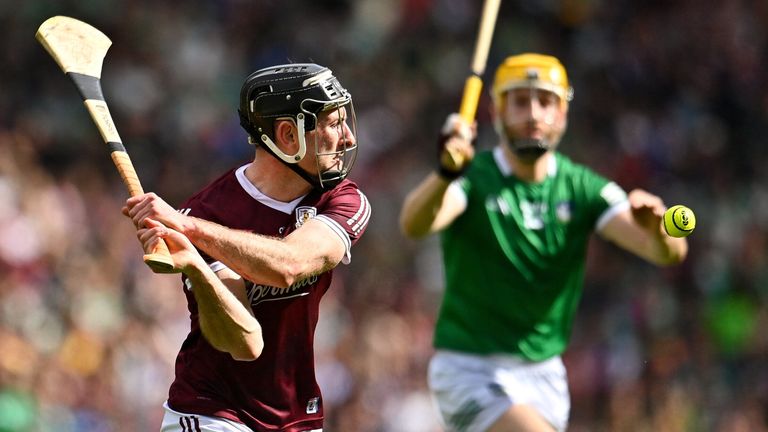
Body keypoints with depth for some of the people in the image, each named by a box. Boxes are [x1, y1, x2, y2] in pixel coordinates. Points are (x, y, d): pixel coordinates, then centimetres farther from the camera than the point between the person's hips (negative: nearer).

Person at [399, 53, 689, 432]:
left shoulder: (582, 188, -1)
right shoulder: (472, 178, -11)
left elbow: (669, 253, -14)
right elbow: (414, 224, -33)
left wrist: (657, 227, -39)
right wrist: (446, 173, -55)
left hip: (544, 372, 5)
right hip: (470, 369, -5)